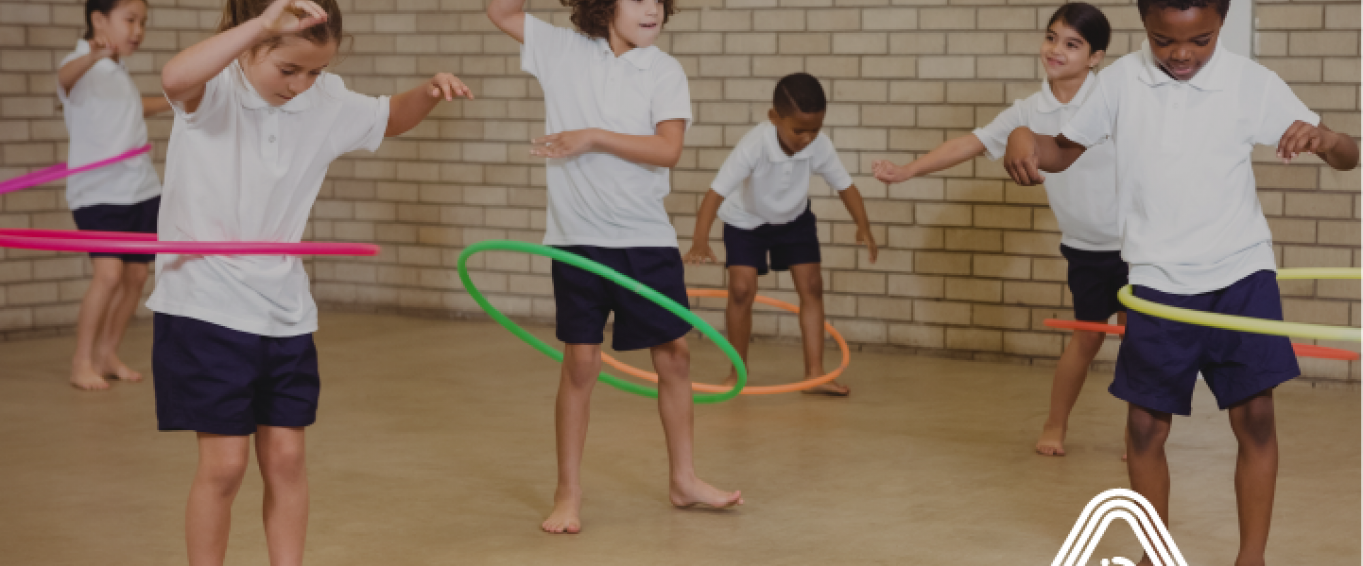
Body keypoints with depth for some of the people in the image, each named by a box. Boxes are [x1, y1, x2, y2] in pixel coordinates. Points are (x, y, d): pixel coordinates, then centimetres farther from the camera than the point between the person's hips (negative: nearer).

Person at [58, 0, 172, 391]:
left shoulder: (120, 71, 15)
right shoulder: (82, 65, -11)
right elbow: (66, 78, -37)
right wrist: (94, 56, -59)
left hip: (141, 189, 8)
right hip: (98, 192, -8)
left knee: (135, 275, 6)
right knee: (108, 271, -19)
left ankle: (107, 354, 20)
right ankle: (82, 362, -8)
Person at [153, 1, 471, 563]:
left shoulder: (326, 103, 2)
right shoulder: (214, 90, -14)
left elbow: (390, 117, 22)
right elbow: (174, 78, -39)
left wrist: (430, 90, 0)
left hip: (284, 310, 5)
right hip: (205, 303, -5)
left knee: (285, 456, 7)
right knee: (224, 462, -4)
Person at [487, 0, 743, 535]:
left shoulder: (664, 71, -2)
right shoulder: (564, 50, 1)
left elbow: (668, 149, -13)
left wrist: (593, 137, -17)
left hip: (647, 236, 1)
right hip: (578, 235, -1)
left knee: (674, 354, 7)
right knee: (580, 361, 0)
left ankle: (683, 480, 23)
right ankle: (568, 494, 11)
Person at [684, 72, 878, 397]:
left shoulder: (819, 146, -27)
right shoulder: (754, 146, -38)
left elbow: (845, 185, -15)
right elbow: (716, 192, -42)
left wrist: (863, 228, -28)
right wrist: (700, 243, -53)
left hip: (794, 218, 4)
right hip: (746, 220, -3)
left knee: (811, 285, -3)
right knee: (742, 289, -13)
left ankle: (814, 372, 2)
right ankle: (738, 372, 5)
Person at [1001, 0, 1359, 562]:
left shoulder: (1252, 82, -7)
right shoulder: (1120, 82, -4)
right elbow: (1065, 150, 9)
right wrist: (1025, 138, -14)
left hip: (1241, 270, -1)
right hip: (1158, 279, 1)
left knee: (1255, 414, -7)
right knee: (1146, 424, 2)